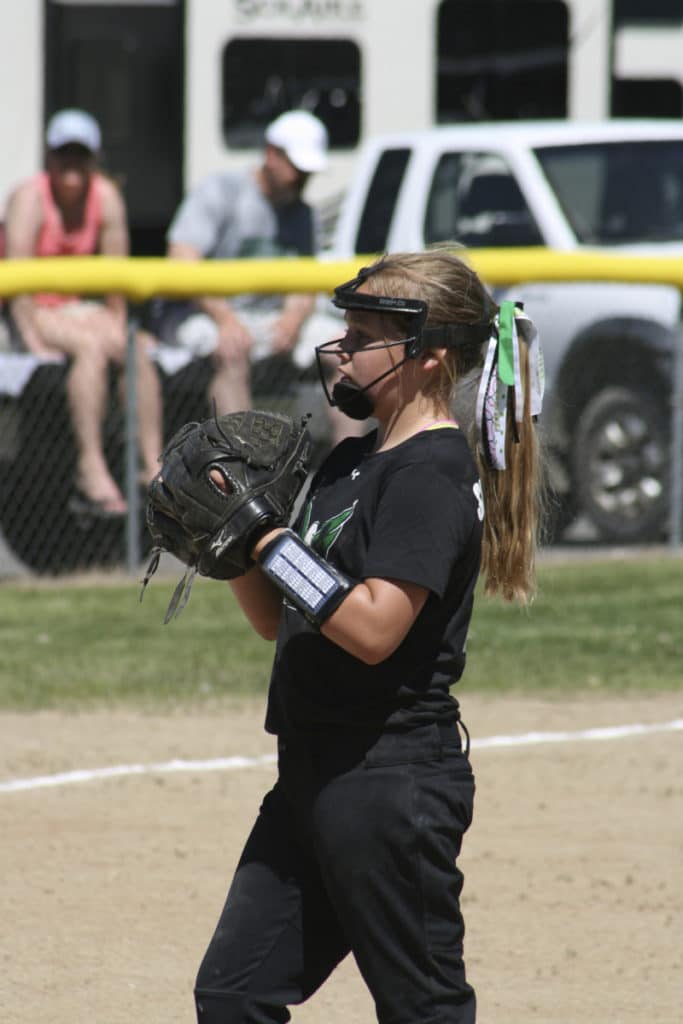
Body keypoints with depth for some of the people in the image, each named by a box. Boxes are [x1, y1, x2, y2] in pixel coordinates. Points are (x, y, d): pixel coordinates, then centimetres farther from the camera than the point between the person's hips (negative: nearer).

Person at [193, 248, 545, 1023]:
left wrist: (267, 538, -19)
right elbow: (277, 621, 17)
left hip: (394, 777, -10)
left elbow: (374, 628, -24)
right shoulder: (352, 462, 14)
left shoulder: (433, 473, -14)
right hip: (317, 774, 10)